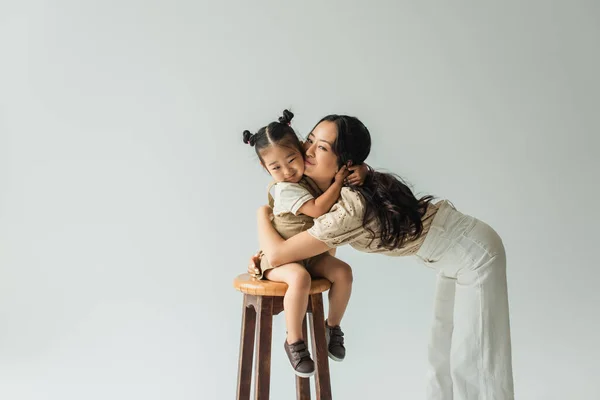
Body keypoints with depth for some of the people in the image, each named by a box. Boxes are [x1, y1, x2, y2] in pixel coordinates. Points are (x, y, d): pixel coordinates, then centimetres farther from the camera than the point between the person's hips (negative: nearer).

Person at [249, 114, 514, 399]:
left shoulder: (350, 208, -32)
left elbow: (278, 255, -29)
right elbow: (317, 239, 12)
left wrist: (262, 214, -9)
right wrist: (266, 253, -3)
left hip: (474, 254, -8)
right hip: (461, 251, 8)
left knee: (473, 360, 1)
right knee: (443, 353, 15)